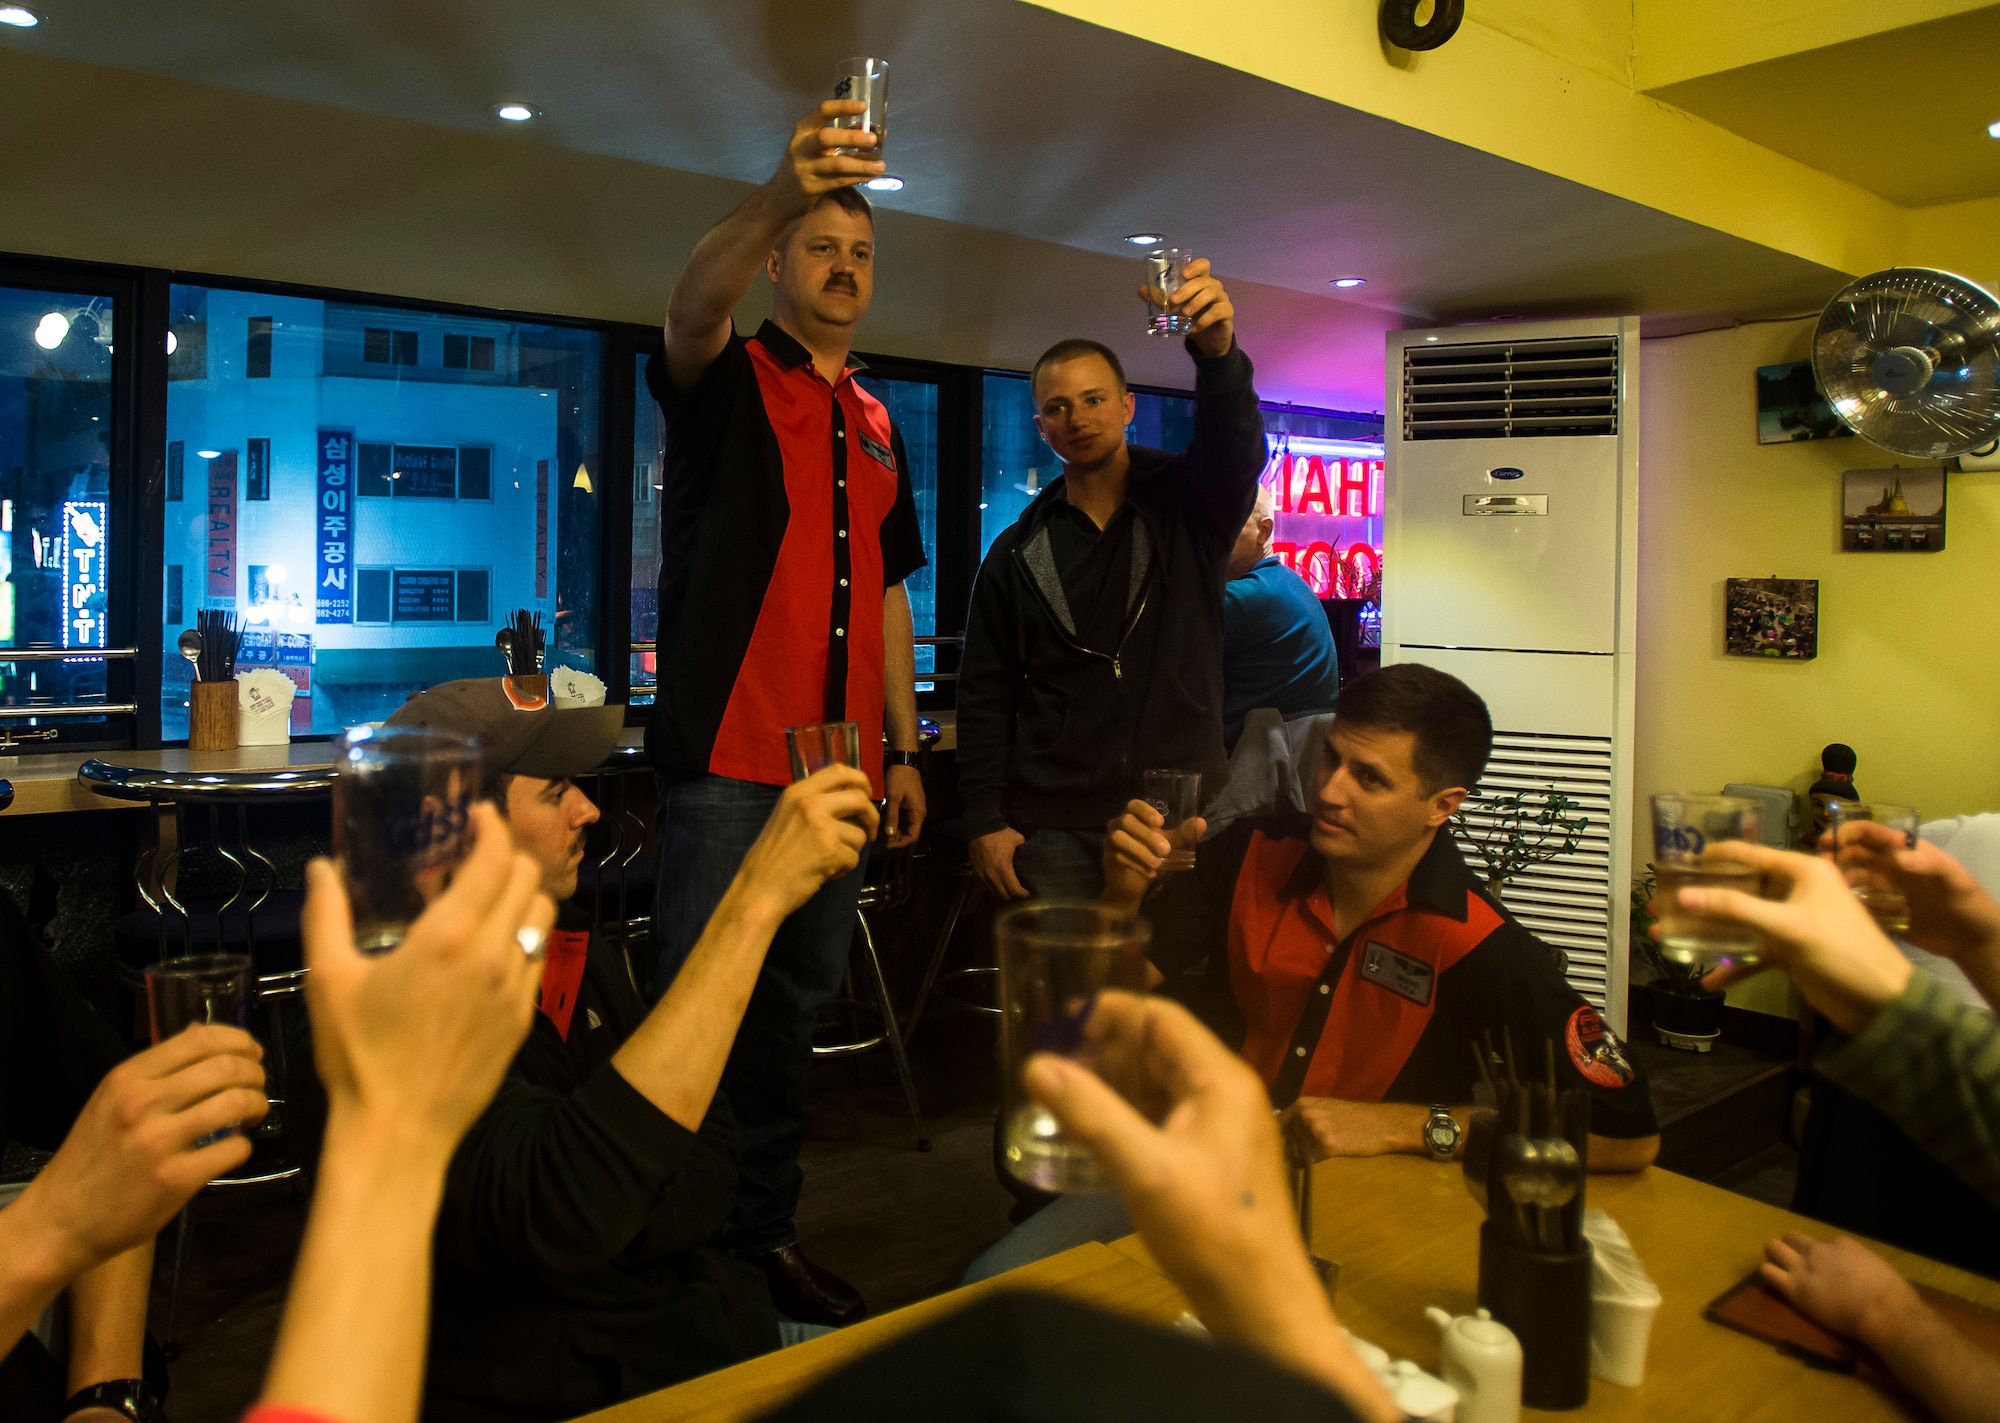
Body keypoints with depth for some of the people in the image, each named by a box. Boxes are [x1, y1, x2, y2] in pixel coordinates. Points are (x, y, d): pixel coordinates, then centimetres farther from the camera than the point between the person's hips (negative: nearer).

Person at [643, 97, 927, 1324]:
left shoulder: (879, 424, 19)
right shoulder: (730, 380, 3)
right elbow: (694, 303, -22)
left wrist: (905, 749, 13)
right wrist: (784, 191, -40)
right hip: (730, 755, -6)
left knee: (802, 998, 12)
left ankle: (767, 1231, 26)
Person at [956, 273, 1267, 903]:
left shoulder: (1190, 509, 6)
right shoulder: (1018, 552, 9)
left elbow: (1236, 446, -17)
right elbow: (985, 697, 8)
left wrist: (1218, 352, -38)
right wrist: (985, 820, -1)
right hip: (1055, 830, 1)